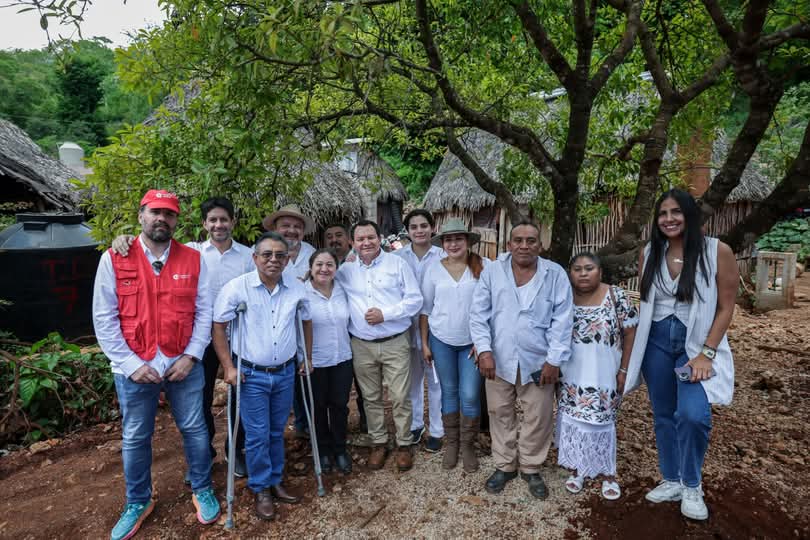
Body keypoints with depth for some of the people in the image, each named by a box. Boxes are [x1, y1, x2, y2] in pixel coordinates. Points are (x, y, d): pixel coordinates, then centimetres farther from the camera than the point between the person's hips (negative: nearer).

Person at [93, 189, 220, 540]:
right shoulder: (113, 260, -4)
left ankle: (202, 490, 34)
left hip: (184, 364, 1)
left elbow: (204, 312, -1)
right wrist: (131, 363, -10)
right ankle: (138, 502, 37)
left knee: (194, 429, 12)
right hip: (134, 367, 0)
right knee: (135, 438, 15)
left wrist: (191, 356, -10)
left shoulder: (193, 260, -2)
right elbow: (104, 318, -5)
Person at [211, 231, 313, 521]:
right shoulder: (236, 287, -12)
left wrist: (307, 358, 12)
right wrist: (228, 366, -11)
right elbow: (218, 326, -7)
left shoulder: (297, 288, -2)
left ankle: (274, 481, 35)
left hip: (285, 373, 3)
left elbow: (306, 321, 12)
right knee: (257, 435, 4)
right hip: (251, 375, -3)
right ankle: (261, 489, 24)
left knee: (277, 431, 17)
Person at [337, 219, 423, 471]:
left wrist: (385, 314, -14)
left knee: (400, 397, 3)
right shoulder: (345, 271, 6)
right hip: (362, 346, 3)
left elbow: (415, 299, -5)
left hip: (395, 343, -2)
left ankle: (403, 444, 23)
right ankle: (378, 443, 32)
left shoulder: (397, 264, -2)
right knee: (371, 398, 14)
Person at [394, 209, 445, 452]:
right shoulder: (397, 257, -3)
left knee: (435, 381, 10)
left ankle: (436, 430, 27)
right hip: (407, 326, 2)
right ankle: (415, 424, 36)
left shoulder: (443, 257, -8)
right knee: (412, 379, 17)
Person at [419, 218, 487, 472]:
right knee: (449, 392, 13)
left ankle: (468, 445, 23)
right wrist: (424, 343, 3)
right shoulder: (434, 269, -1)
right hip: (441, 340, 2)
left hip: (472, 341, -1)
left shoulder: (483, 267, -7)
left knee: (470, 395, 1)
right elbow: (425, 308, 4)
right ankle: (451, 443, 30)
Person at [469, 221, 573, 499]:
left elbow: (562, 320, -5)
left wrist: (554, 360, -9)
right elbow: (478, 314, -4)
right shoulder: (492, 271, -3)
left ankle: (531, 468, 33)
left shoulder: (555, 274, -4)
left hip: (538, 360, 0)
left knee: (538, 417, 11)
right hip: (499, 359, 1)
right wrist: (484, 350, -13)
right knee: (501, 414, 14)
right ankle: (505, 465, 34)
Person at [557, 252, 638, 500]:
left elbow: (630, 333, -5)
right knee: (572, 421, 9)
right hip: (571, 376, 2)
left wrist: (624, 370, -6)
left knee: (602, 422, 8)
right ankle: (578, 469, 28)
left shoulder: (617, 296, -9)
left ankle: (608, 474, 28)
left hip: (604, 376, -2)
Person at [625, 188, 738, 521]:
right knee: (664, 415, 11)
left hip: (698, 343, -4)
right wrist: (634, 347, 7)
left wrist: (706, 353, -14)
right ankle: (672, 481, 30)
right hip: (656, 341, 4)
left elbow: (726, 307, -7)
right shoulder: (649, 254, 3)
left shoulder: (718, 252, -8)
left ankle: (692, 487, 7)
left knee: (693, 414, -19)